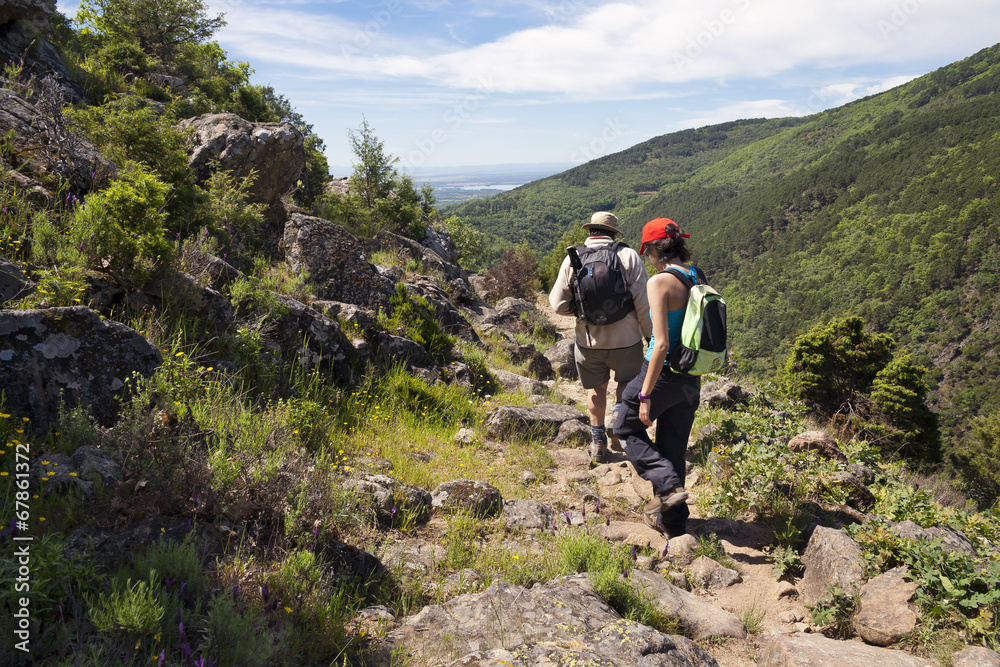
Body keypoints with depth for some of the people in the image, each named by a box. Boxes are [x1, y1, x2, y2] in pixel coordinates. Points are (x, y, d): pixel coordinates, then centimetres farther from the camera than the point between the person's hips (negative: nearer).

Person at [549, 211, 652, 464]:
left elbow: (558, 304, -2)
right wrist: (650, 334, 1)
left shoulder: (572, 259, -4)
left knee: (596, 388, 19)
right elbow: (643, 302, -10)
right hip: (625, 339, -1)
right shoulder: (628, 256, -8)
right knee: (628, 380, 24)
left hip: (589, 338, 2)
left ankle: (598, 441, 25)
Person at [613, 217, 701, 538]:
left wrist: (645, 394, -17)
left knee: (626, 428, 19)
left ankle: (668, 485, 4)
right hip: (691, 378, 7)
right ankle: (673, 523, 30)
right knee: (673, 447, 19)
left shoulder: (660, 282, -18)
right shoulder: (697, 279, 5)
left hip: (663, 373, -7)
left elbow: (661, 345, -23)